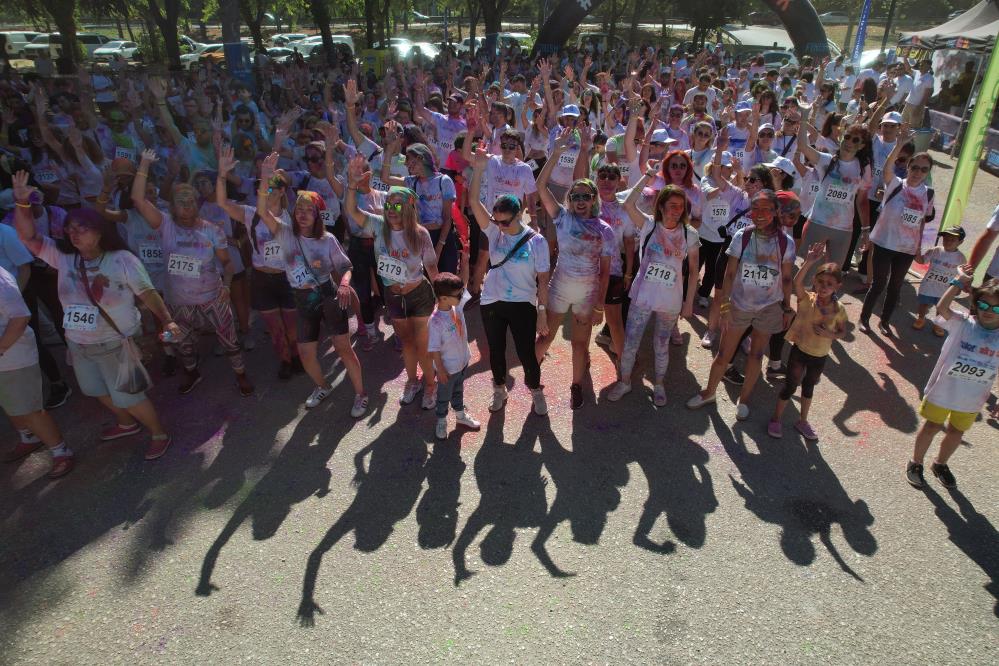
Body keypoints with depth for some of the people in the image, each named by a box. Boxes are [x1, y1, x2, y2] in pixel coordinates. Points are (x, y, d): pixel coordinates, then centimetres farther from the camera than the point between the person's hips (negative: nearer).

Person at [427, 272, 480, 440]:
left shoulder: (458, 305, -14)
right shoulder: (436, 321, -33)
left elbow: (465, 283, -6)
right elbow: (434, 349, -24)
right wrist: (440, 370, -17)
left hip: (463, 361, 6)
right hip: (447, 368, -6)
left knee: (458, 391, 29)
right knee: (444, 396, 19)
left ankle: (461, 415, 51)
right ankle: (441, 421, 42)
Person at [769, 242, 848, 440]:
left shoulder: (839, 309, -10)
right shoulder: (806, 299, -18)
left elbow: (842, 332, 2)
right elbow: (797, 282, -38)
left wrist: (830, 334, -20)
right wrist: (808, 262, -51)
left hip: (820, 356, 3)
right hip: (800, 351, -3)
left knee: (809, 388, 22)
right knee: (790, 387, 5)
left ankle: (802, 421, 40)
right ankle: (776, 419, 23)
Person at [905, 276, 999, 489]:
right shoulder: (962, 323, -15)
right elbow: (941, 308, -34)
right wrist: (957, 284, -30)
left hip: (972, 399, 4)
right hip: (942, 390, -4)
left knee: (956, 432, 21)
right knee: (931, 426, 13)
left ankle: (940, 464, 44)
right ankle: (915, 463, 32)